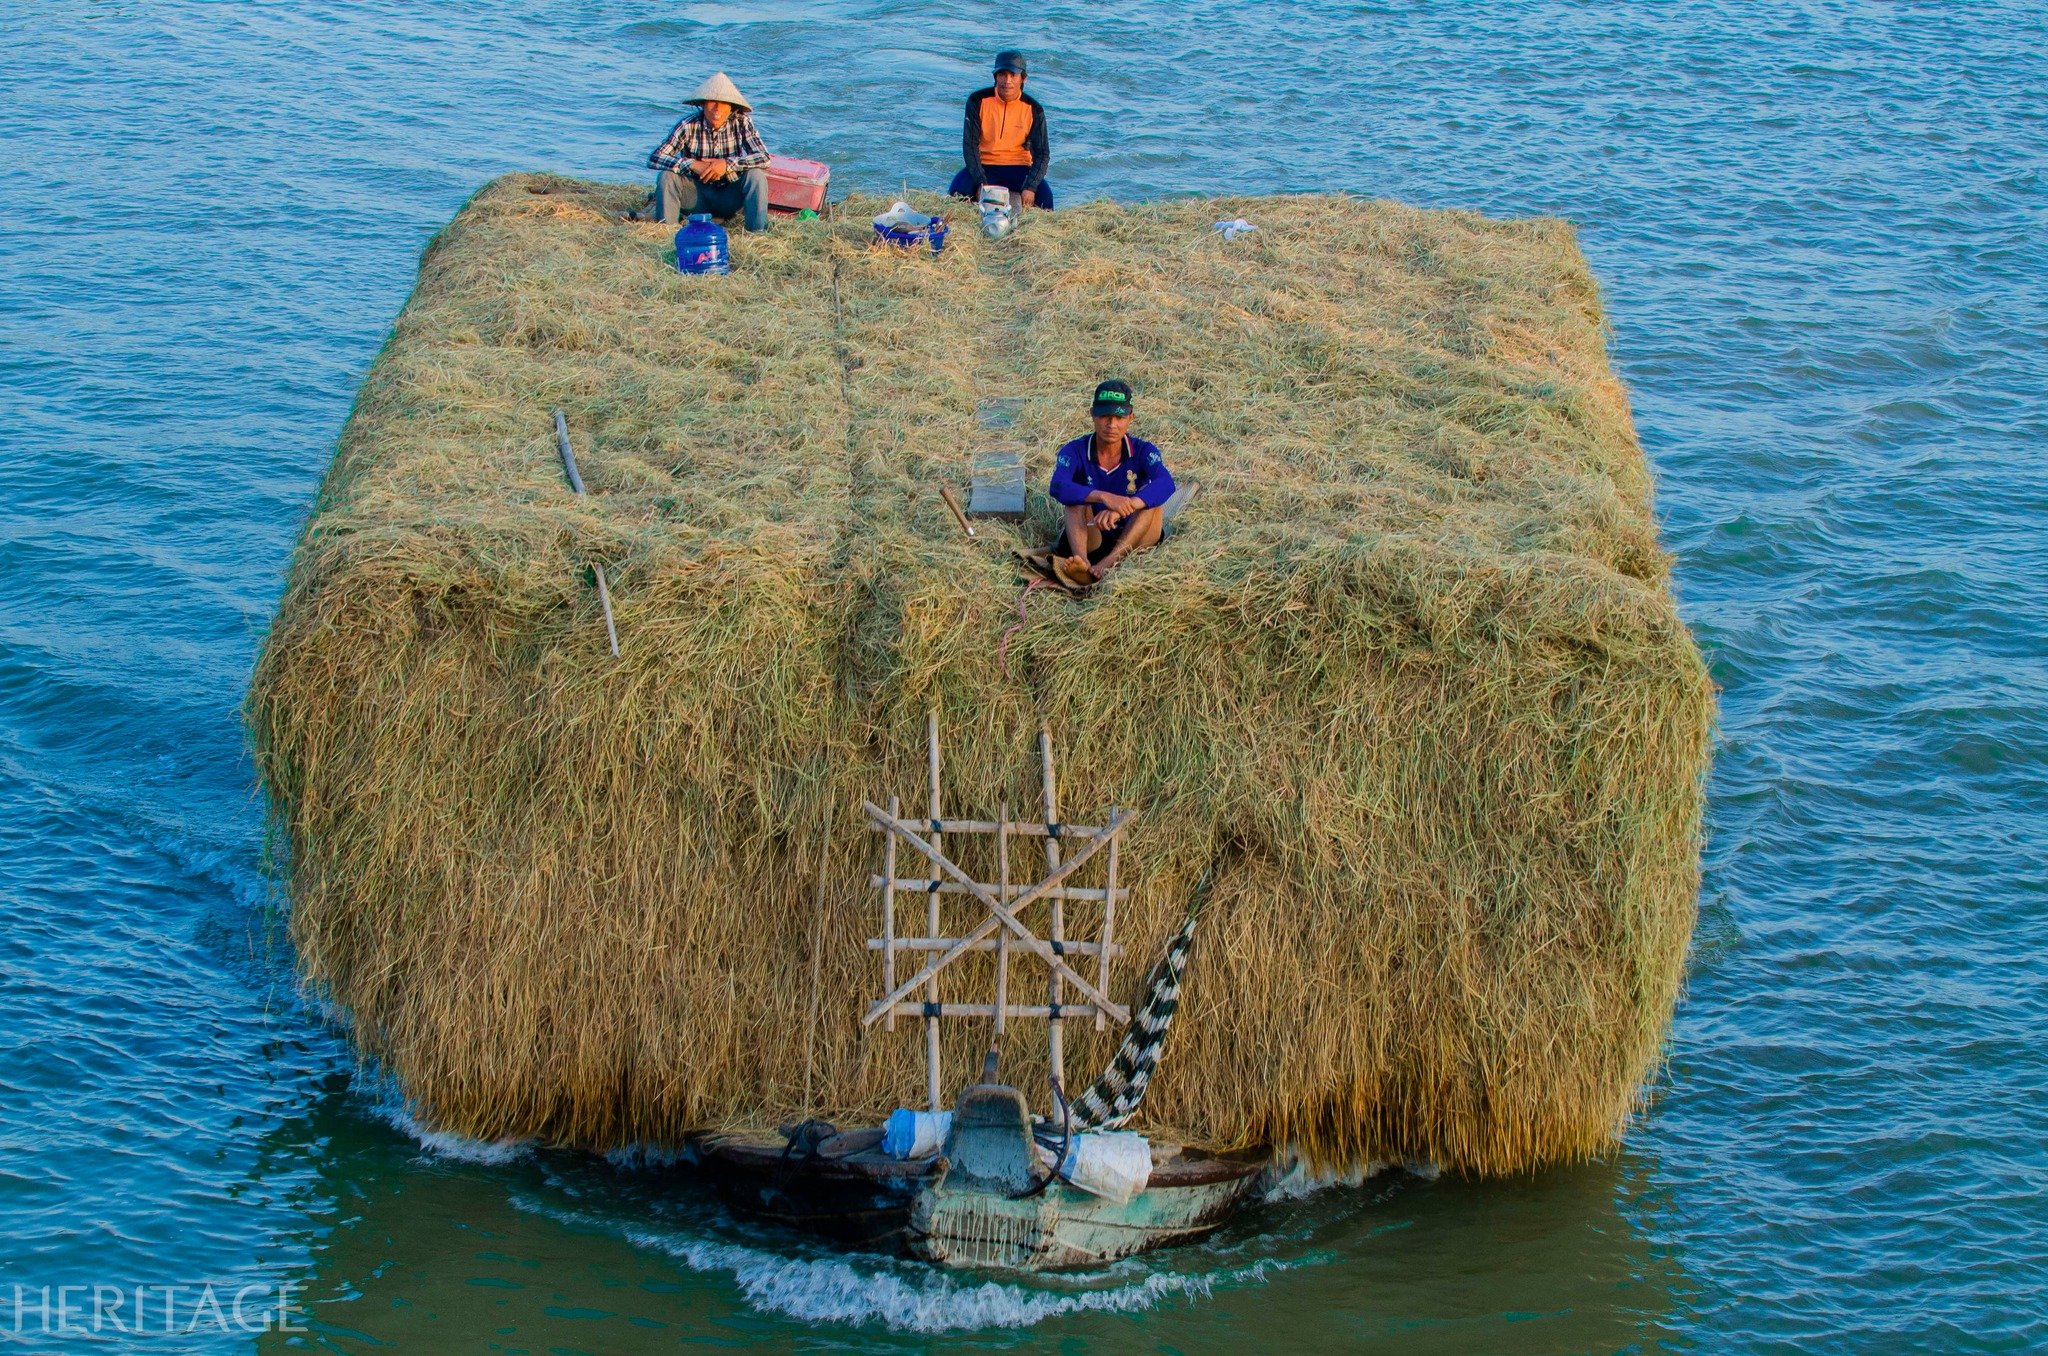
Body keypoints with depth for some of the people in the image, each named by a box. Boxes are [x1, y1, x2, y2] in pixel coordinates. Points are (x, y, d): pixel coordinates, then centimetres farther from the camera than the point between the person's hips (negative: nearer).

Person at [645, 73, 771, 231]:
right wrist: (693, 165, -32)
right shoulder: (689, 125, -15)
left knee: (756, 174, -26)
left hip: (731, 198, 0)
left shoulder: (741, 123, -13)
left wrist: (727, 164, -32)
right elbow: (654, 159, -21)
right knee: (666, 176, -24)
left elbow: (764, 158, -20)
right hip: (698, 196, 0)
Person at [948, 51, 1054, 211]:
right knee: (959, 190, -30)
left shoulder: (1033, 109, -5)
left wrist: (1030, 187, -24)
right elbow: (970, 145, -10)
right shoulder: (978, 101, -8)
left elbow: (1042, 154, -6)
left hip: (1019, 168, 0)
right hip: (984, 166, 0)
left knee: (1044, 196, -27)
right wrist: (981, 183, -24)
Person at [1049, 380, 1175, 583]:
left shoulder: (1143, 451, -9)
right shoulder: (1075, 451, -9)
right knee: (1076, 500, -25)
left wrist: (1121, 508, -47)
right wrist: (1104, 497, -47)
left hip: (1133, 540, 0)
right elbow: (1058, 487, -30)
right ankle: (1082, 563, -53)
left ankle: (1107, 564, -44)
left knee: (1152, 500, -25)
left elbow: (1166, 484, -30)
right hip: (1091, 539, 0)